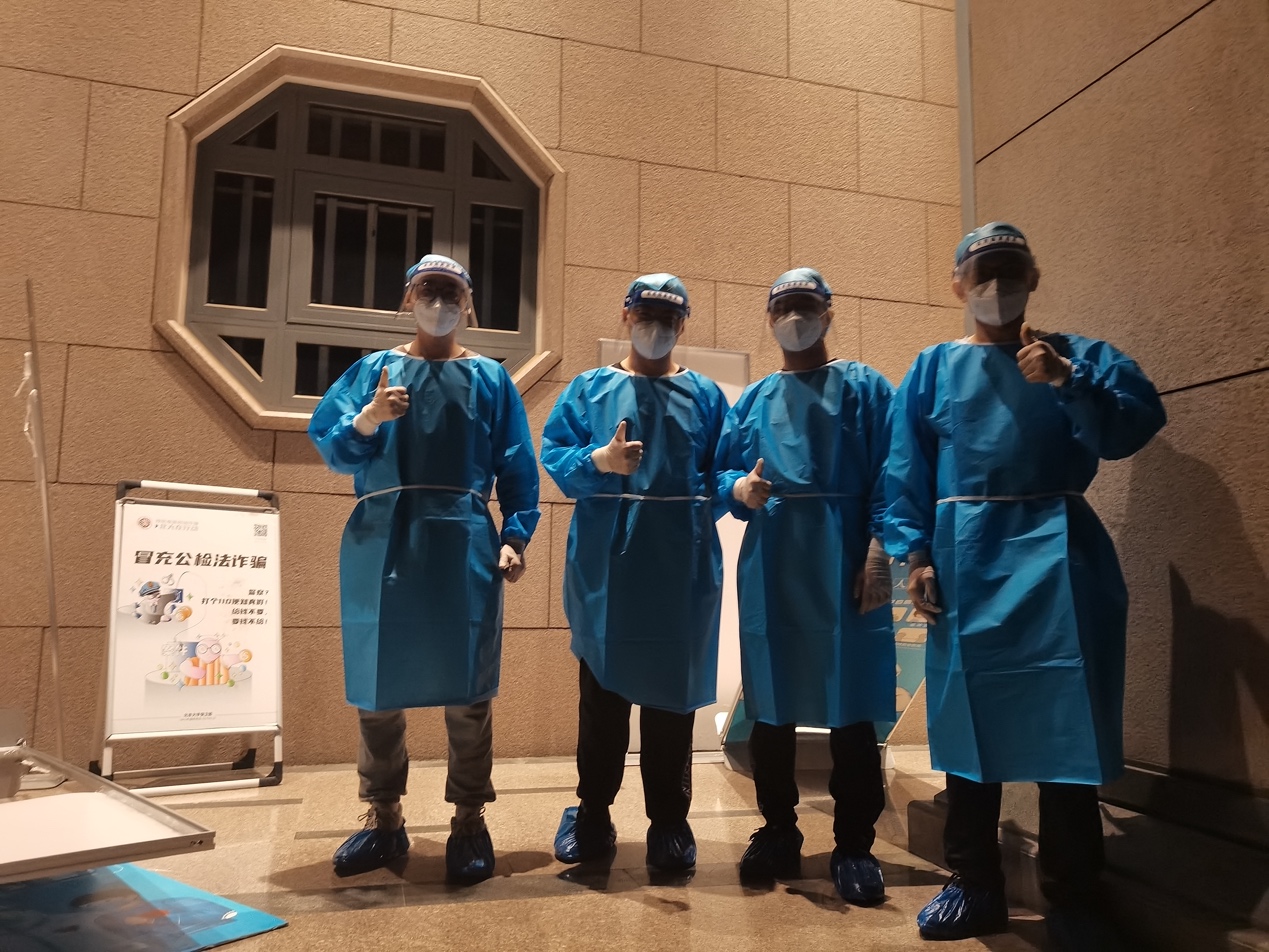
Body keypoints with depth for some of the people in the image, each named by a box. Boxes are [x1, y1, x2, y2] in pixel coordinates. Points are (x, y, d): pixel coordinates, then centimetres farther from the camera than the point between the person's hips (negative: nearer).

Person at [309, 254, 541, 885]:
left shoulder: (490, 379, 11)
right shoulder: (373, 370, 12)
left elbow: (517, 467, 6)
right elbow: (329, 445, 3)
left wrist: (515, 535, -5)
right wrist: (367, 421, -17)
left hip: (463, 547, -1)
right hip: (381, 545, 1)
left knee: (466, 688, 1)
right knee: (377, 684, 6)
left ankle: (469, 821, 14)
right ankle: (384, 817, 21)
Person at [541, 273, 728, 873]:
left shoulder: (706, 396, 13)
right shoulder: (589, 389, 10)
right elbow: (556, 454, 0)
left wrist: (722, 495, -12)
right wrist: (599, 460, -18)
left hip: (682, 564, 1)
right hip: (606, 560, 0)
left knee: (673, 689, 5)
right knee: (602, 687, 8)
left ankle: (669, 822, 19)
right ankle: (592, 815, 22)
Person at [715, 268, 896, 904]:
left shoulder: (864, 388, 7)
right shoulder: (753, 400, 17)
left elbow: (886, 475, -3)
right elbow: (722, 470, 15)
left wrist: (879, 551, -14)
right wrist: (738, 488, -8)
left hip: (842, 559, -3)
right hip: (770, 561, 4)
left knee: (850, 704, -1)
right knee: (770, 705, 8)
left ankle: (854, 845, 13)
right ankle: (778, 833, 23)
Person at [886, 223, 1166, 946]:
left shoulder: (1080, 357, 10)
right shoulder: (934, 368, 11)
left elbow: (1139, 425, -5)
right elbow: (908, 472, 5)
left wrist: (1065, 382, -16)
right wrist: (915, 553, -6)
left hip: (1056, 555, -1)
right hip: (966, 560, 1)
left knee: (1064, 725, 1)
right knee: (969, 719, 7)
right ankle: (977, 887, 21)